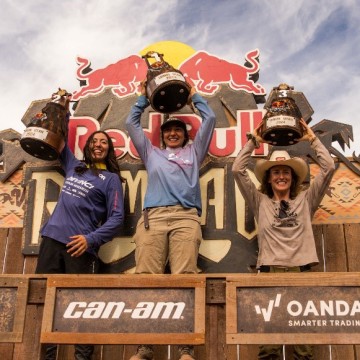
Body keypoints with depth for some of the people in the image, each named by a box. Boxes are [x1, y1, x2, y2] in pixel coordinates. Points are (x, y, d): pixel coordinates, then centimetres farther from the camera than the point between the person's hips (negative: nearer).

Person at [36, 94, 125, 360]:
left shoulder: (111, 178, 5)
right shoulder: (74, 167, 19)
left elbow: (117, 218, -3)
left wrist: (91, 239, -15)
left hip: (80, 246, -5)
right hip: (52, 238, 5)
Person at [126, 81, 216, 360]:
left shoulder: (193, 152, 31)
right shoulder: (152, 153, 33)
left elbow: (210, 119, 32)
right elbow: (132, 123, 37)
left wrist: (194, 96, 43)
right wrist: (144, 98, 44)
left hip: (186, 217, -1)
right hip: (153, 216, 1)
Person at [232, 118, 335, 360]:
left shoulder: (305, 200, 19)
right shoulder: (260, 202, 16)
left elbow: (329, 167, 14)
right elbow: (238, 170, 10)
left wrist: (312, 139, 17)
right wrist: (254, 141, 14)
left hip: (301, 270, 1)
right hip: (270, 271, -1)